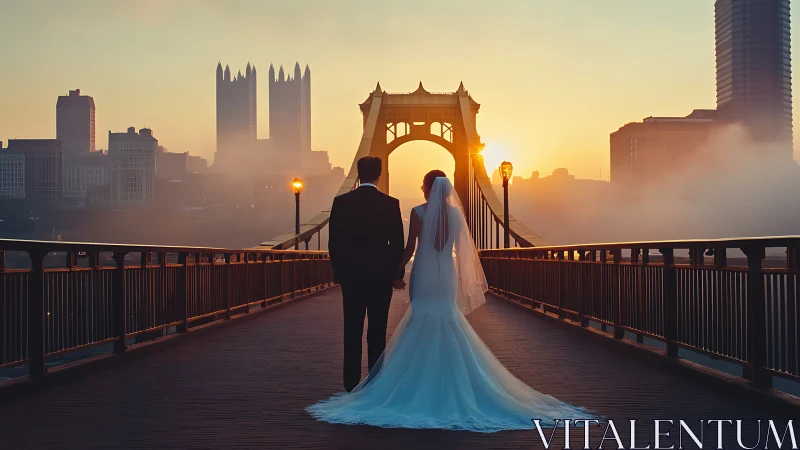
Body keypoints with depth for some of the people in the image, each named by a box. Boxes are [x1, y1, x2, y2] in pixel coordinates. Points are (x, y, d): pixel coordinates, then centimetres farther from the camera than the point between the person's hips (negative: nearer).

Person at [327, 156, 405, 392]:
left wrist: (339, 271, 9)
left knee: (352, 330, 7)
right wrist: (397, 273, 7)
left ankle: (351, 382, 10)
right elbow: (397, 243, -4)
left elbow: (334, 242, -1)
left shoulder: (341, 202, -3)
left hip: (351, 275, 1)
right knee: (377, 331, 5)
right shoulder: (390, 204, -6)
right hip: (381, 275, -1)